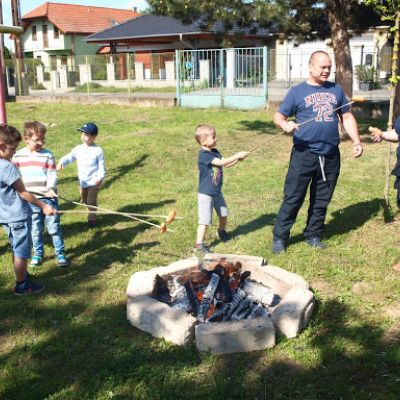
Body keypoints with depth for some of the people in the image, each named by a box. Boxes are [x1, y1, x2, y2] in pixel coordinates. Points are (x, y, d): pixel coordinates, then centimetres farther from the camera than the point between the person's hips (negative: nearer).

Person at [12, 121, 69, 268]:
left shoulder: (47, 155, -4)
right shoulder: (18, 156, 2)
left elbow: (52, 175, -8)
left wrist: (50, 189, -25)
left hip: (48, 198, -2)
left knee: (54, 227, 4)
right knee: (35, 229, 13)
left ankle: (60, 254, 16)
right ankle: (38, 254, 28)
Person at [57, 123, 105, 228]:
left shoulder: (98, 151, -10)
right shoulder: (78, 149, 2)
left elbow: (101, 166, -9)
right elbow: (69, 157, -1)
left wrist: (100, 178, -20)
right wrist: (61, 162, -21)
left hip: (94, 181, -6)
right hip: (83, 181, 6)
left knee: (91, 201, -4)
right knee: (84, 200, 18)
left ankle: (92, 218, 12)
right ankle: (92, 214, 38)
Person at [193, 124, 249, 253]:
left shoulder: (214, 152, 4)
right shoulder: (203, 155, -23)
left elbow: (226, 164, 5)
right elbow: (221, 163, -30)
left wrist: (238, 159, -10)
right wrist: (237, 155, -24)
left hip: (217, 191, 9)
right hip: (206, 194, -9)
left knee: (224, 214, 23)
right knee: (205, 220, -8)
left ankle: (222, 231, 49)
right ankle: (199, 244, -1)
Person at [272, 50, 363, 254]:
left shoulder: (336, 90, 11)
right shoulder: (297, 91, 0)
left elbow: (347, 117, 16)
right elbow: (279, 116, -1)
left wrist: (357, 141, 6)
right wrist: (285, 124, -24)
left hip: (331, 155, 4)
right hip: (304, 154, -4)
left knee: (322, 199, 12)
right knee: (293, 198, -1)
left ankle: (313, 235, 26)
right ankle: (280, 237, 10)